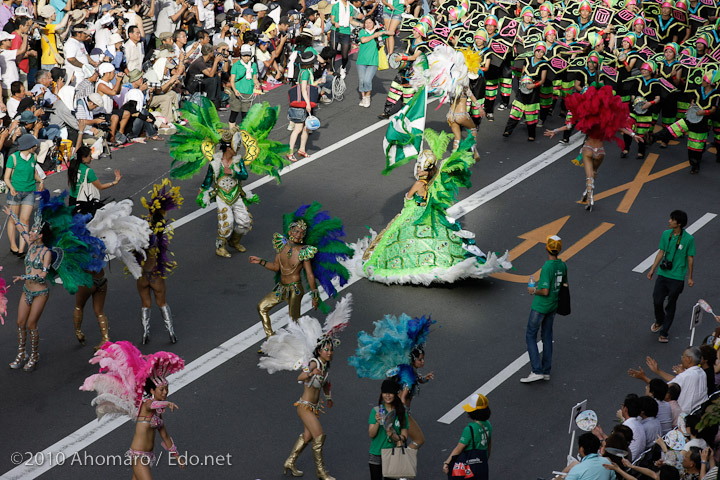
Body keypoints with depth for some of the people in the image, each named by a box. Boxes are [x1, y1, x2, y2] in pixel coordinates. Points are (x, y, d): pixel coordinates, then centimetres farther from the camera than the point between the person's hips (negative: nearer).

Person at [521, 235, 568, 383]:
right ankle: (546, 371, 21)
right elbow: (564, 285, 11)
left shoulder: (547, 268, -26)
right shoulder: (563, 266, -2)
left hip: (540, 307, -8)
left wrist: (534, 290, -8)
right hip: (553, 306, 8)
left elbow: (545, 291, -28)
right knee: (547, 336, 16)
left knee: (531, 336, 2)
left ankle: (536, 371, -3)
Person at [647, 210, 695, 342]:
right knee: (657, 301, 3)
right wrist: (652, 269, 12)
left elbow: (690, 258, -3)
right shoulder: (666, 234, 0)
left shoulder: (689, 239, -12)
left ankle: (664, 333, 17)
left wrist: (690, 277, 1)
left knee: (671, 305, 6)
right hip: (663, 274, 3)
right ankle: (659, 321, 34)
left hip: (677, 278, -3)